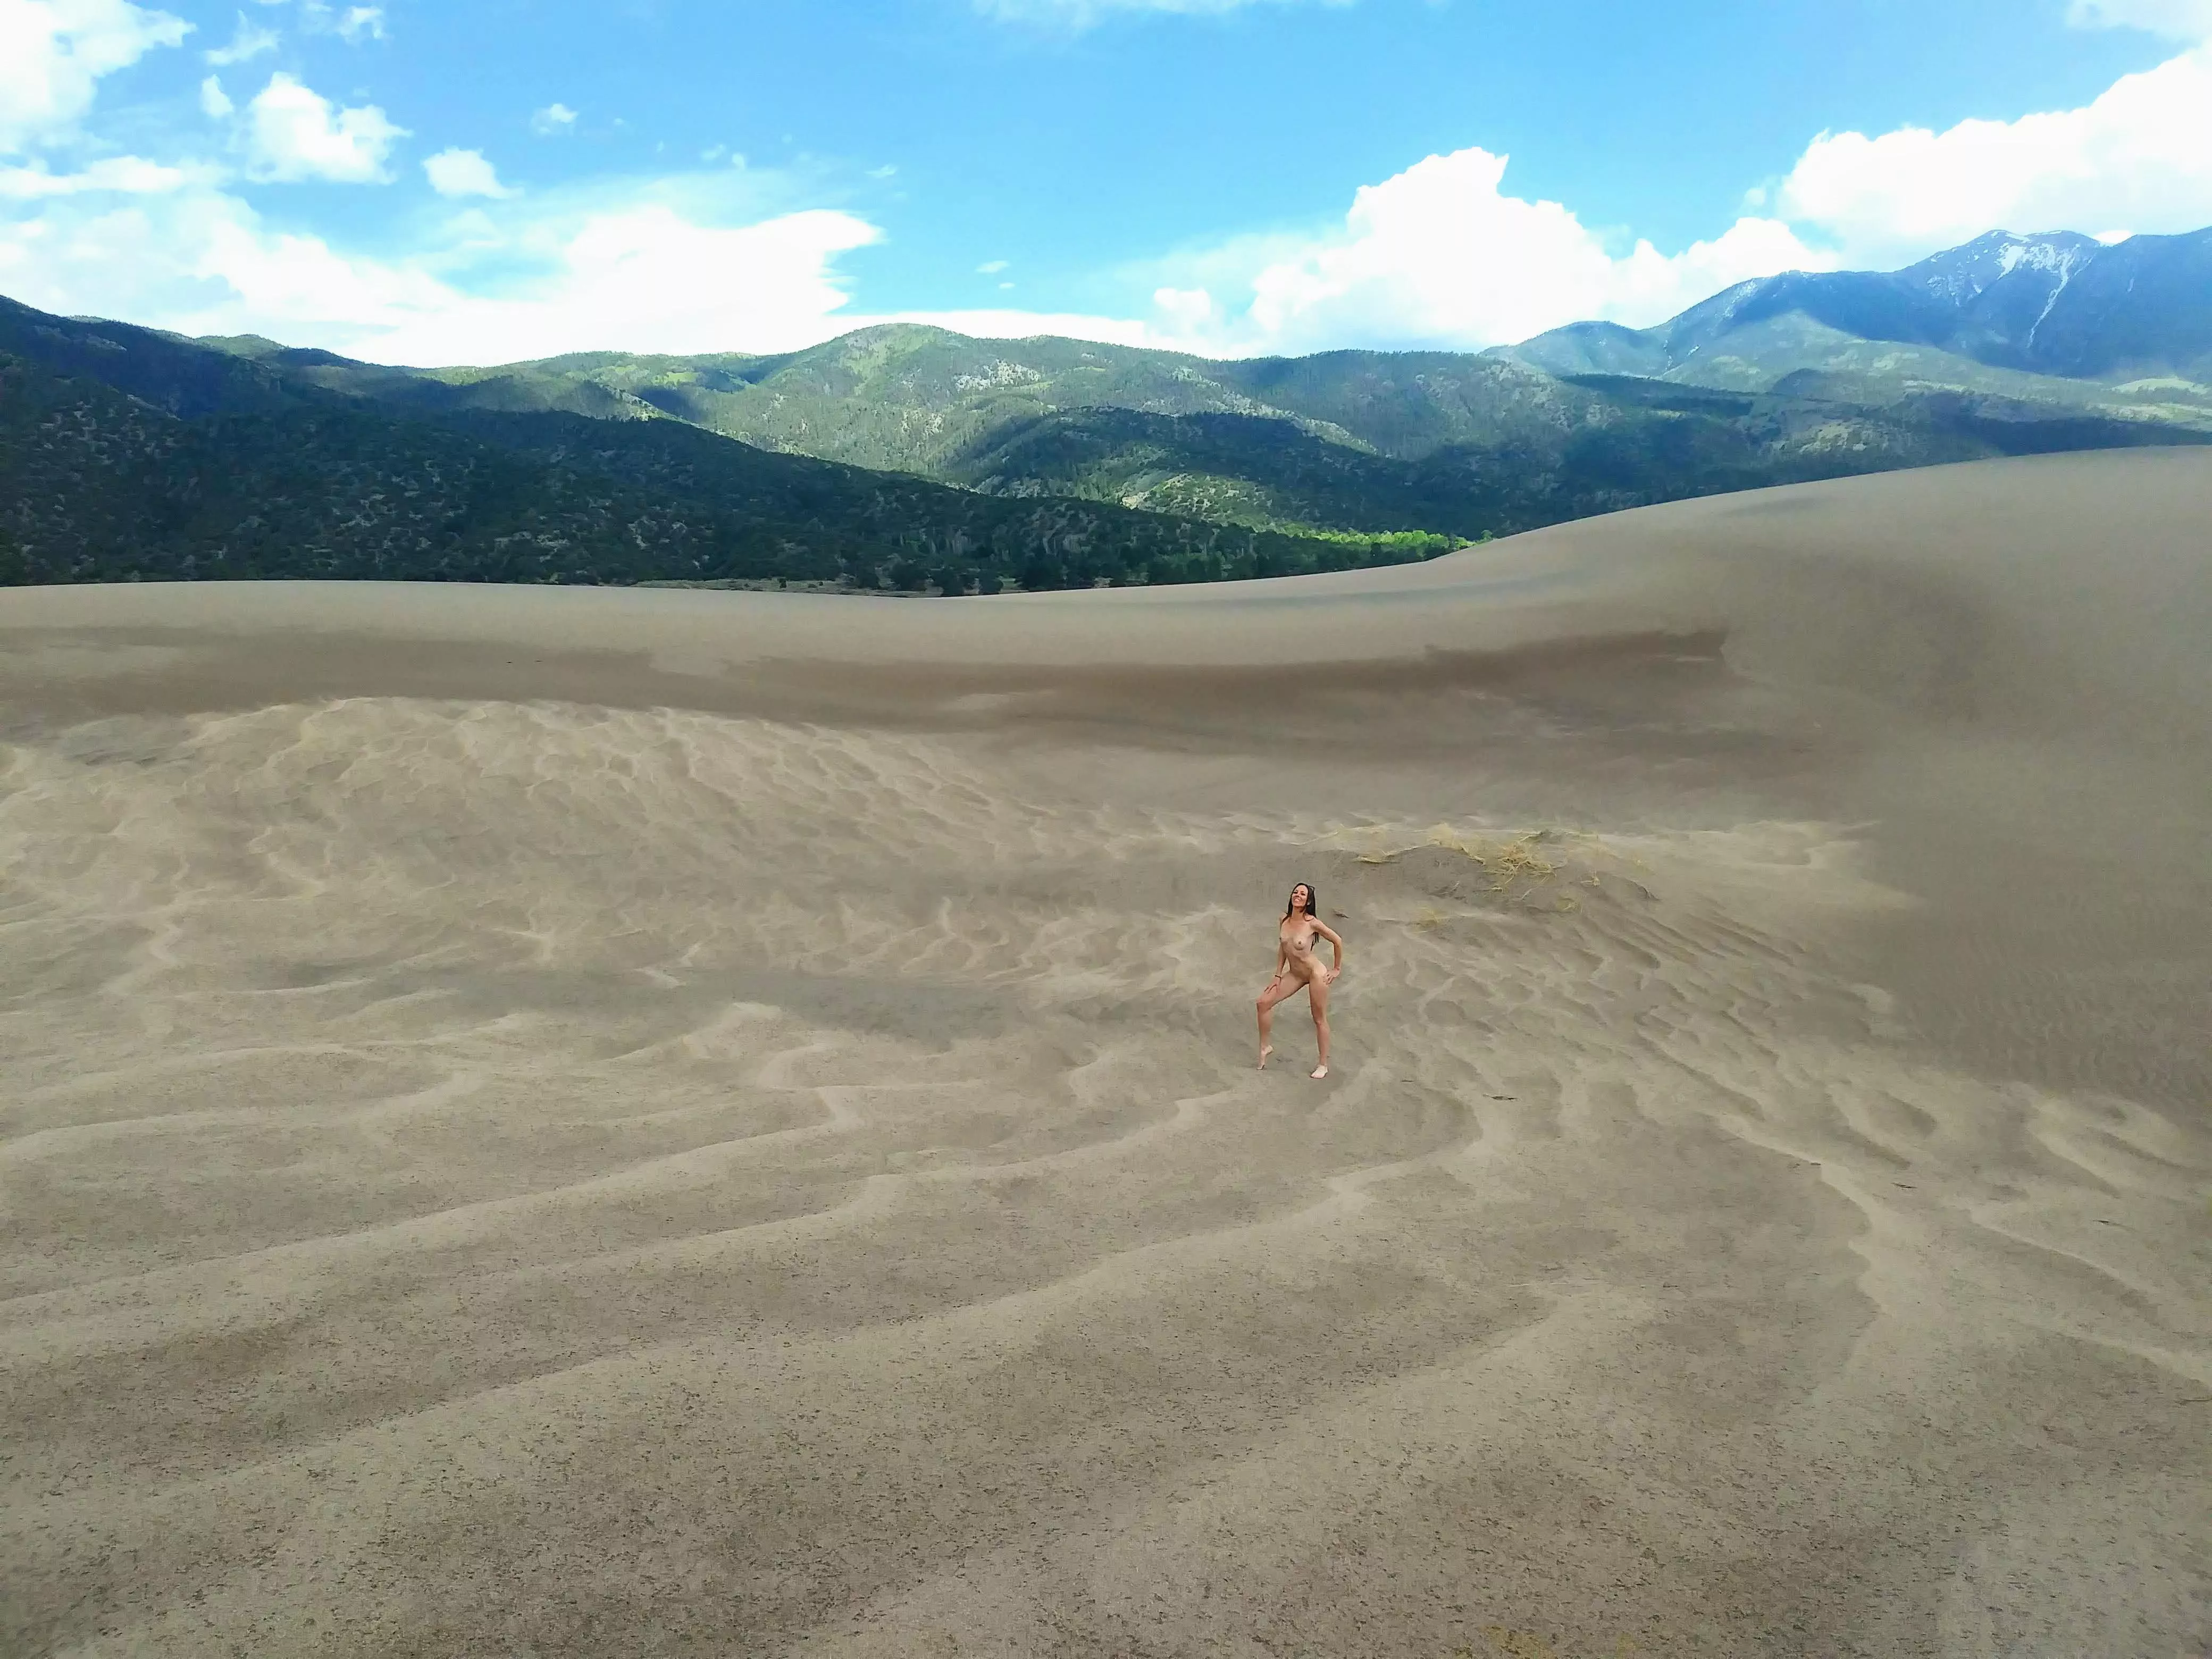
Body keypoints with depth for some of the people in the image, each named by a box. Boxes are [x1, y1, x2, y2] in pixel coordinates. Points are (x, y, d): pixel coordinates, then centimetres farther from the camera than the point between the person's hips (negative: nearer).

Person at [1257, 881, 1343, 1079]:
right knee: (1264, 1002, -1)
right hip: (1294, 973, 6)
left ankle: (1324, 1065, 17)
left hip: (1315, 973, -6)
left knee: (1320, 1019, 5)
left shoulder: (1312, 923, -21)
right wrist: (1278, 976, 5)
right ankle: (1264, 1047, 15)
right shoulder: (1285, 919, -4)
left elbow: (1338, 942, -9)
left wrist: (1337, 969, -2)